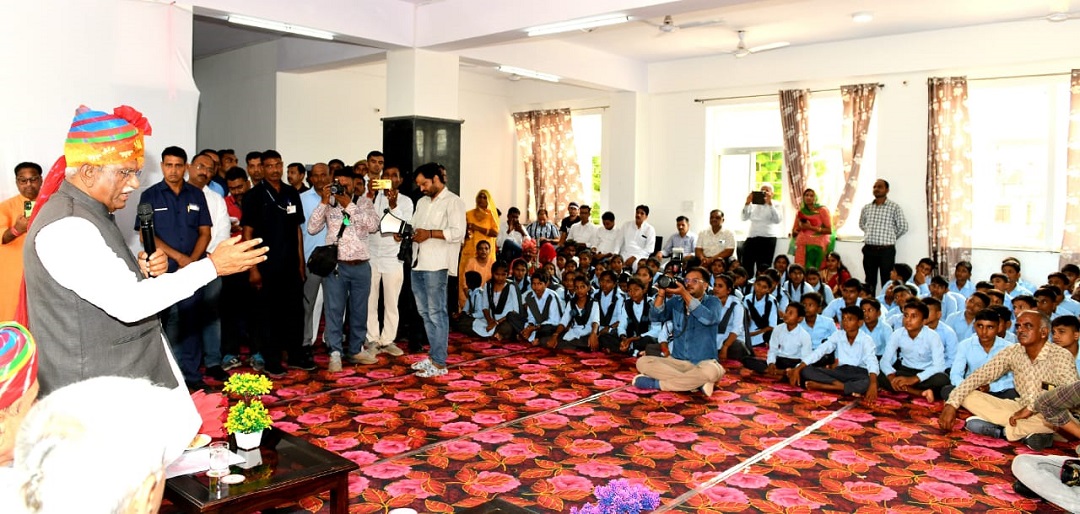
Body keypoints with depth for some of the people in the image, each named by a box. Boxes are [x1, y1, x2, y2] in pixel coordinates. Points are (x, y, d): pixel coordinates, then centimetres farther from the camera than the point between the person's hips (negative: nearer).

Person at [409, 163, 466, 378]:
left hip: (436, 265, -8)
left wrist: (430, 233, -16)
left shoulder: (453, 202, -3)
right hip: (418, 263, 8)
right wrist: (410, 234, 2)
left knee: (436, 312, -5)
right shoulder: (422, 202, 21)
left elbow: (458, 233, -14)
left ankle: (439, 363, -1)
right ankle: (434, 355, 21)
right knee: (425, 312, 11)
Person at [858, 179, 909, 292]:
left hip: (886, 250, -4)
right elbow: (861, 224, 25)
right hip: (869, 249, 4)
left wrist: (890, 238, 7)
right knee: (870, 282, 10)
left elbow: (903, 227, -2)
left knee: (887, 282, -1)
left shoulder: (894, 207, -3)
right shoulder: (866, 208, 10)